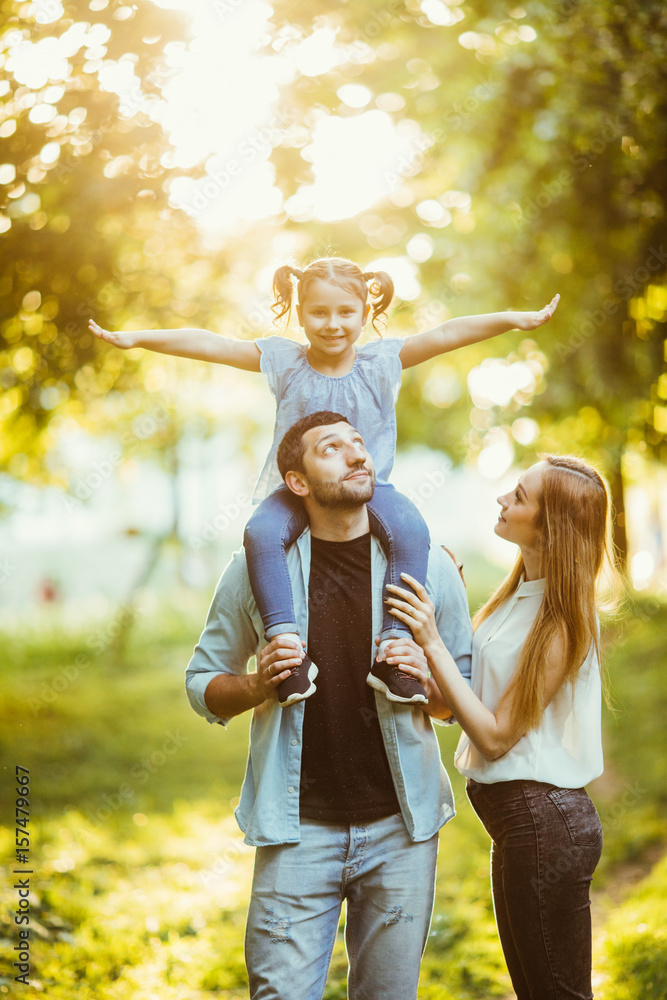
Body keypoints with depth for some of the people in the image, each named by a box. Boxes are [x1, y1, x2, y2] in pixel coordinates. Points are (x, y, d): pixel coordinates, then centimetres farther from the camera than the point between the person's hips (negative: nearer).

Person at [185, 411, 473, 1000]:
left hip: (399, 825, 1)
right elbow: (203, 684, 8)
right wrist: (261, 685, -12)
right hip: (299, 828, -1)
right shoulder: (259, 567, 0)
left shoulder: (428, 564, 2)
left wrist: (426, 681, -12)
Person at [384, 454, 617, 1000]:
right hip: (520, 817, 10)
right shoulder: (520, 594, 7)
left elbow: (496, 735, -20)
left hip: (544, 819, -10)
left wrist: (433, 644, -22)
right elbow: (461, 704, 7)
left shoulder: (564, 620, -20)